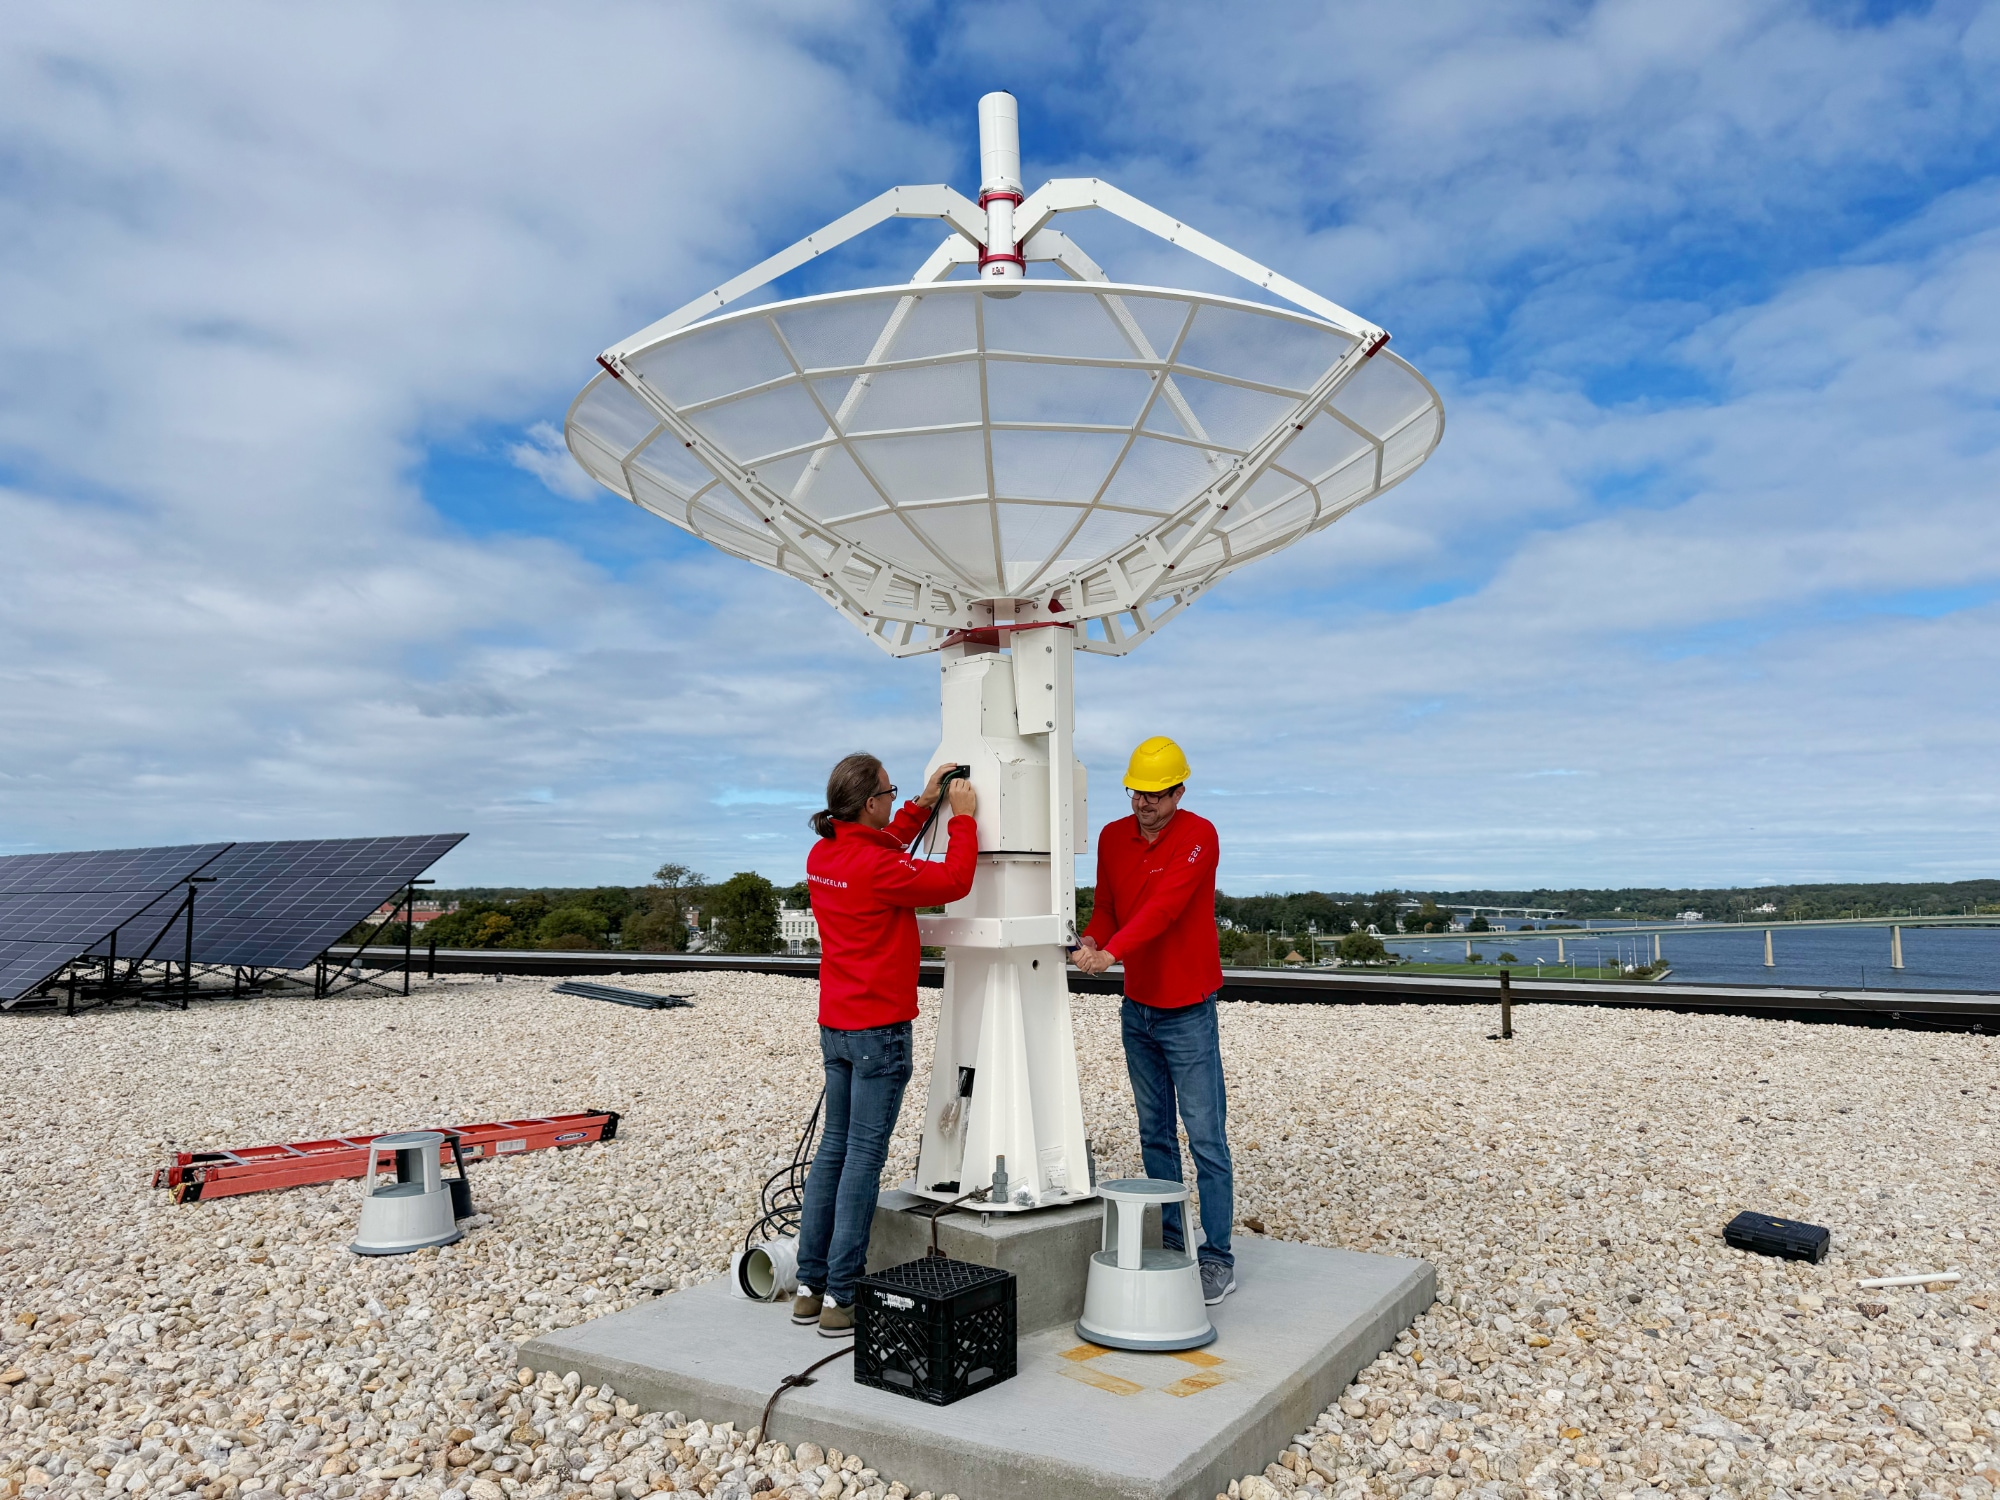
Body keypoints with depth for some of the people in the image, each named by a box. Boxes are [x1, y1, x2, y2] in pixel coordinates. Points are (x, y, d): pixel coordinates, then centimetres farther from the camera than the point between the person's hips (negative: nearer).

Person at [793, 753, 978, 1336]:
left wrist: (923, 804, 20)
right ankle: (841, 1298, 4)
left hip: (835, 1026, 9)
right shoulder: (875, 866, -20)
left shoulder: (822, 856, 6)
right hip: (879, 1030, -9)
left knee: (834, 1146, 15)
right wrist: (963, 817, -3)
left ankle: (809, 1286, 22)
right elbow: (954, 880, -14)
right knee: (864, 1157, -2)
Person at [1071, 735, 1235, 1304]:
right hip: (1137, 1008, 6)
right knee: (1155, 1133, 13)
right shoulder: (1113, 837, 5)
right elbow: (1106, 908, 8)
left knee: (1206, 1137, -3)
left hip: (1188, 1012, -6)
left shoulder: (1198, 835, -14)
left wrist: (1113, 953, -38)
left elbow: (1164, 907, -27)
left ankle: (1218, 1258, 4)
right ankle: (1168, 1243, 24)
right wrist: (1089, 943, -13)